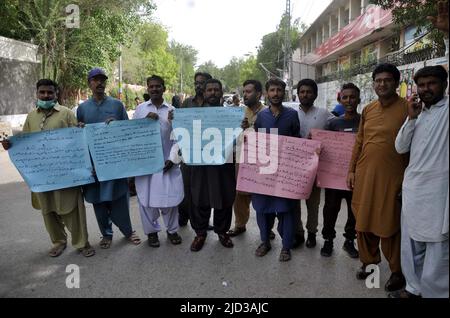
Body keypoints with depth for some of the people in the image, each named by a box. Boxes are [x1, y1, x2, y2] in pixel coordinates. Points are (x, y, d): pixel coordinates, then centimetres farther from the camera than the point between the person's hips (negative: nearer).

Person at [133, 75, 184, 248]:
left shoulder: (172, 110, 4)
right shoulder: (140, 109, 7)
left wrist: (172, 158, -9)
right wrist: (145, 120, -10)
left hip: (166, 161, -1)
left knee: (170, 196, 3)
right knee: (146, 197, 5)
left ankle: (172, 230, 23)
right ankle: (152, 231, 23)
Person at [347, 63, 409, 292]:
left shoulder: (407, 108, -6)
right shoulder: (368, 110, 10)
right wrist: (351, 170, 11)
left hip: (391, 177, -5)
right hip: (364, 175, 5)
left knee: (390, 225, 5)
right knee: (364, 222, 13)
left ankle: (397, 271, 24)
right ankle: (368, 261, 33)